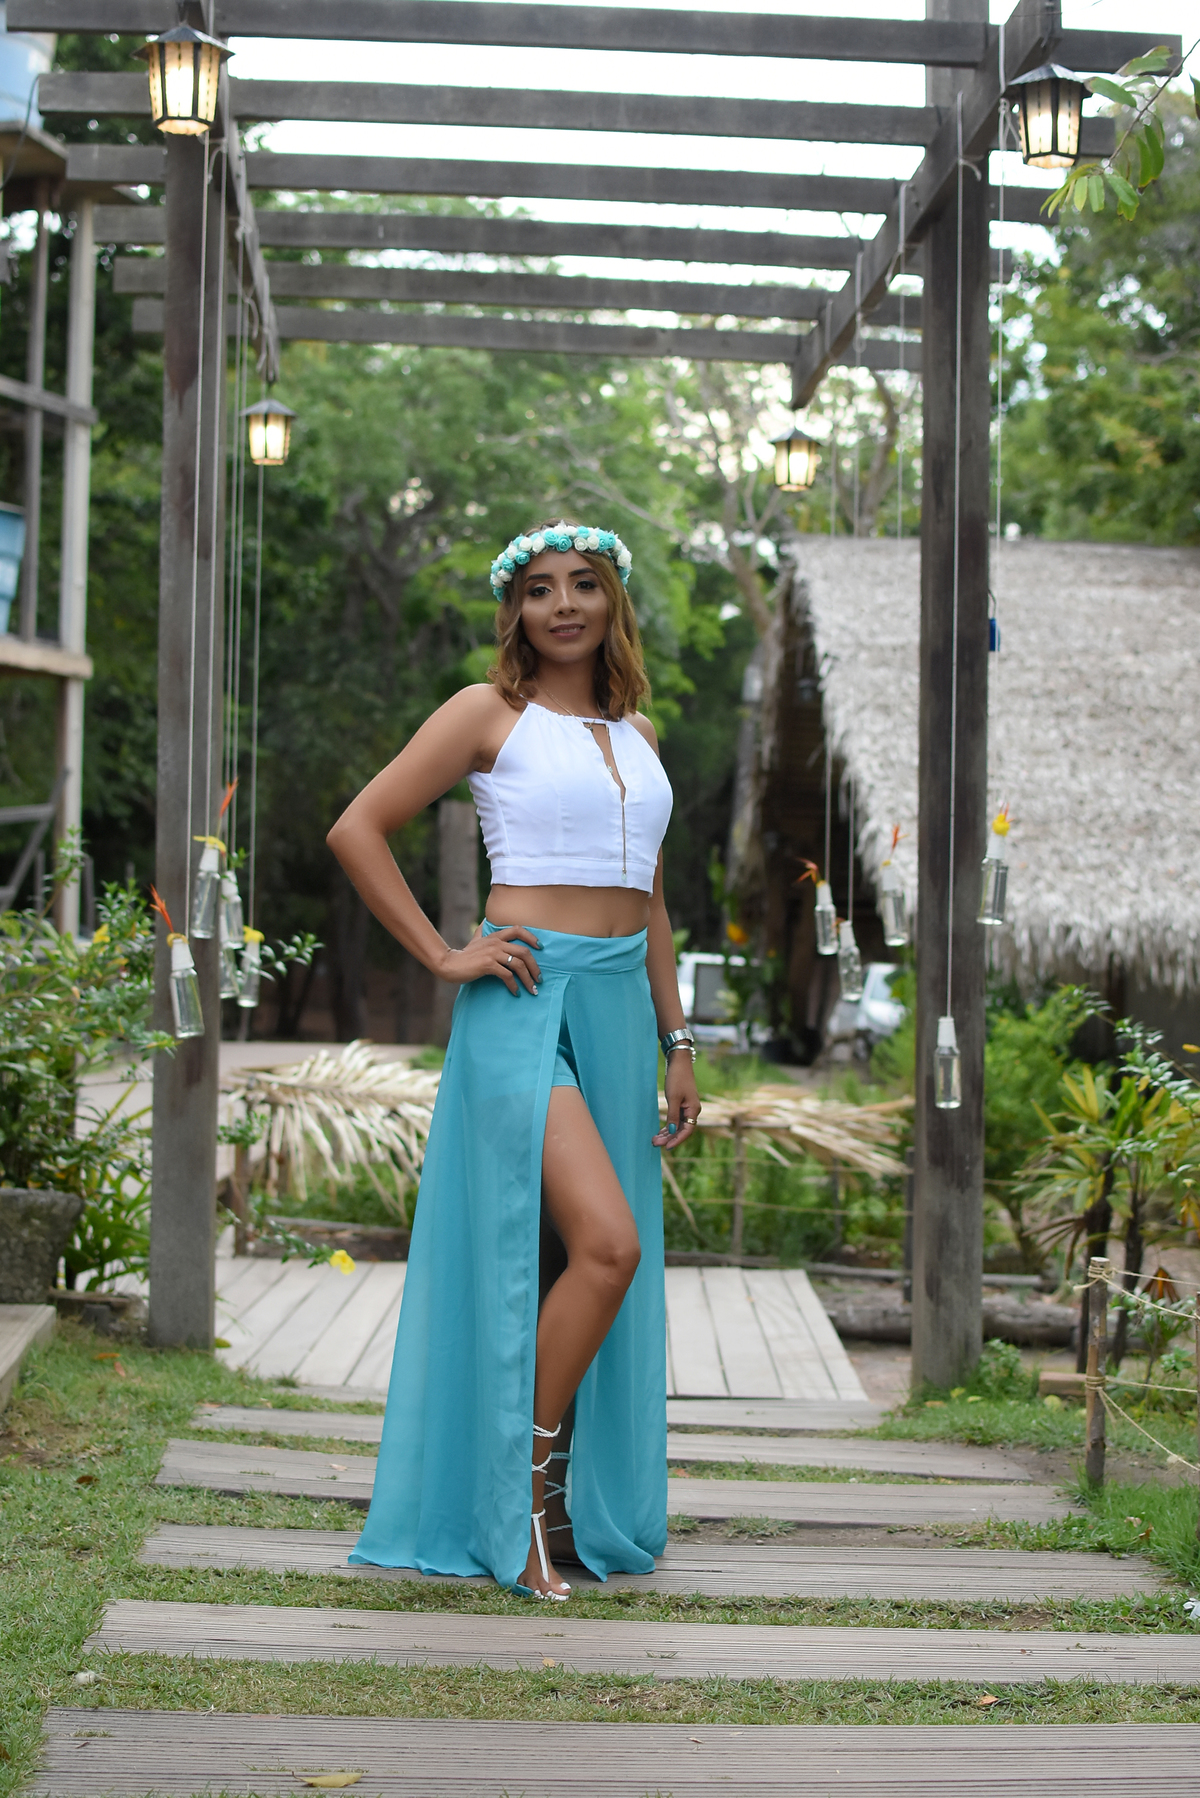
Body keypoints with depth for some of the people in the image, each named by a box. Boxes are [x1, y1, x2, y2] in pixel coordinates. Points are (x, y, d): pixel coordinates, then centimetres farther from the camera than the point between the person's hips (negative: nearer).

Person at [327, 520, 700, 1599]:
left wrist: (676, 1043, 16)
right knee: (606, 1243, -19)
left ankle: (598, 1508, 16)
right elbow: (357, 831, -4)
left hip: (620, 1006, 6)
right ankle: (518, 1490, -5)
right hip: (528, 999, -6)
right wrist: (442, 956, -8)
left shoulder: (637, 733, 17)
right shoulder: (491, 713, -1)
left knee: (612, 1261, 6)